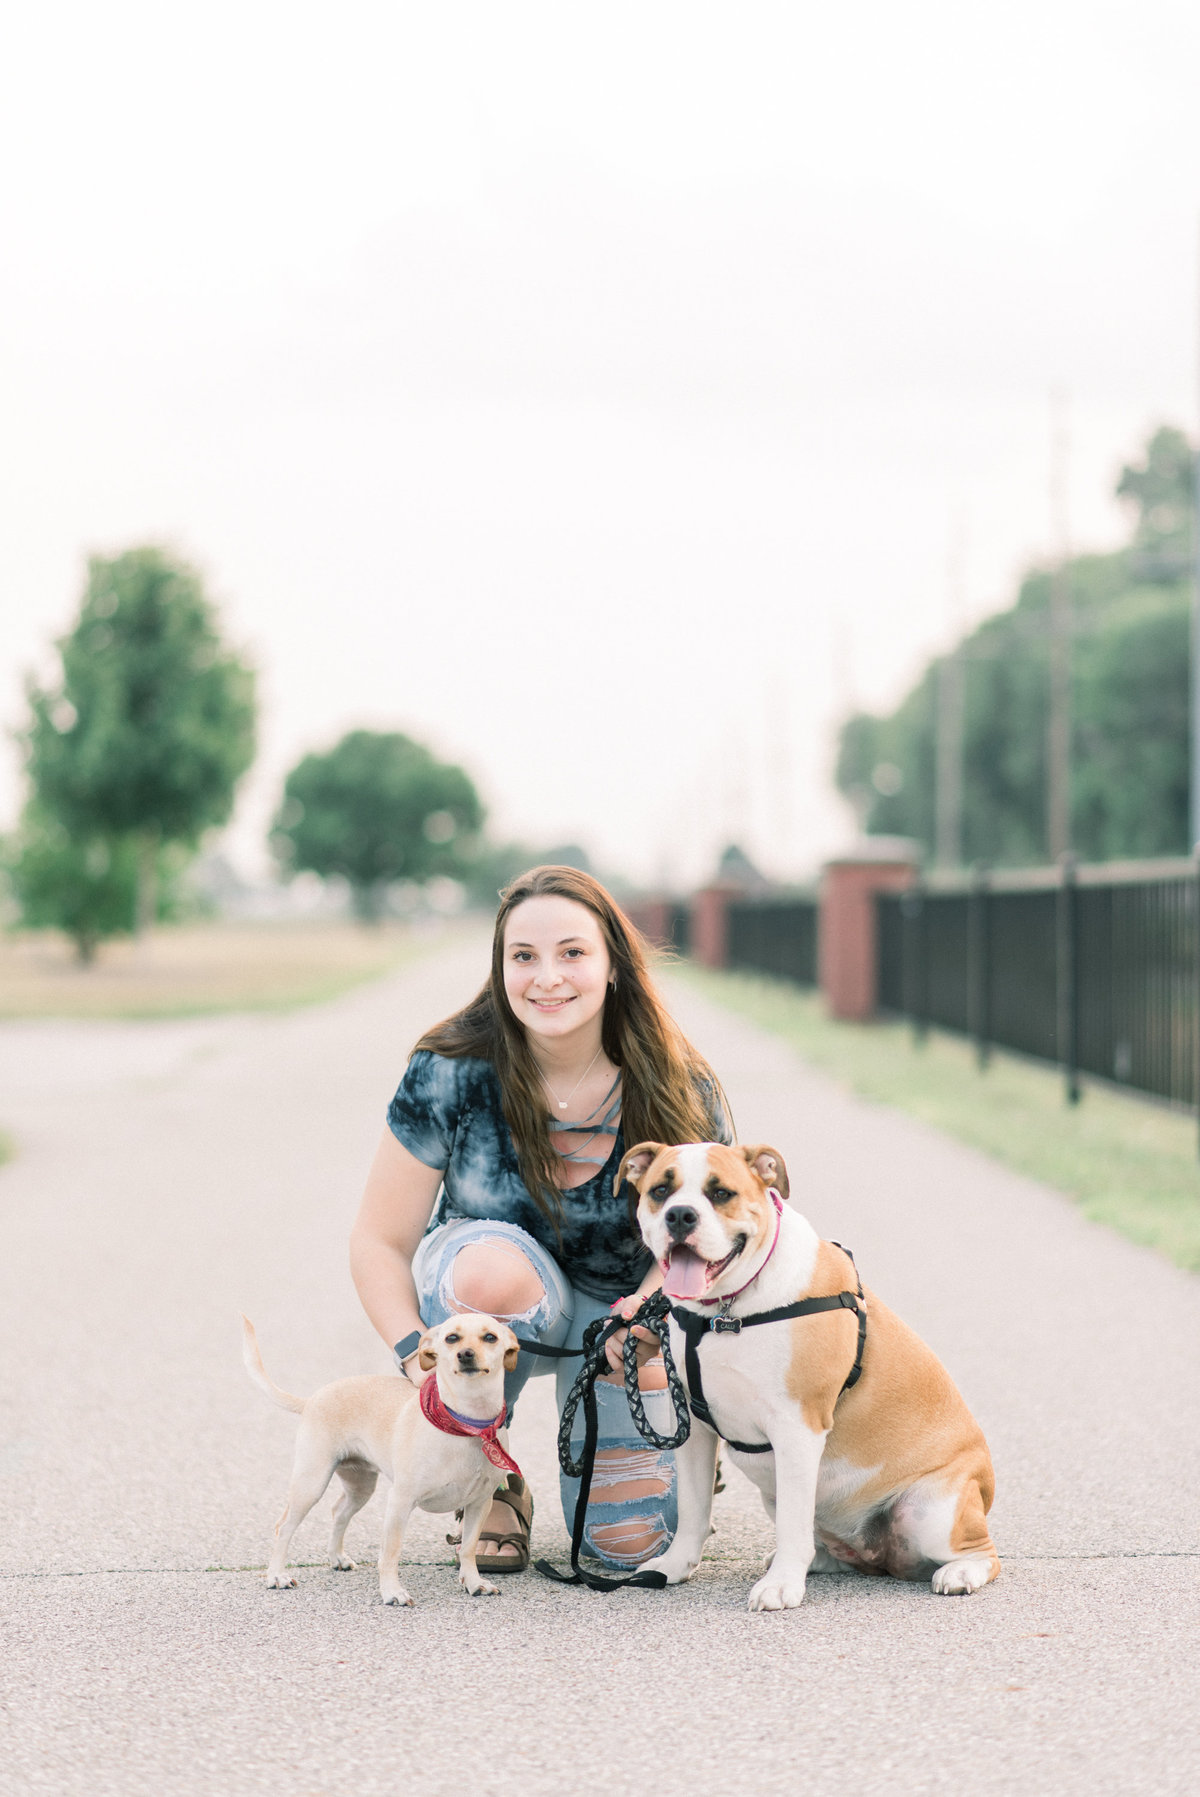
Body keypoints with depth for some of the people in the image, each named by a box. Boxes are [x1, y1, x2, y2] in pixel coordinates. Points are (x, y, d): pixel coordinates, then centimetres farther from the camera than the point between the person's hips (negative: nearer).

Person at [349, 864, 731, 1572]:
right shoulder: (451, 1074, -21)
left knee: (631, 1545, -12)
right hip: (483, 1295, -1)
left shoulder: (681, 1093, -18)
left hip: (617, 1308, 1)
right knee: (492, 1262, -39)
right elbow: (380, 1243, -16)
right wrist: (418, 1356, -33)